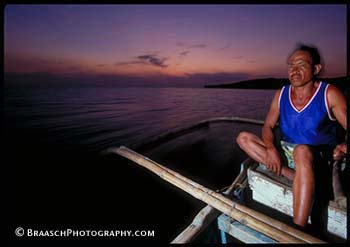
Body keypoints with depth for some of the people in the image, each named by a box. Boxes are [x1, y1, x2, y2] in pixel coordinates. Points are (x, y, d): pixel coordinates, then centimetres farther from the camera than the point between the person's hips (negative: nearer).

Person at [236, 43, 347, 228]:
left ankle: (298, 230, -39)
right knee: (243, 138, -9)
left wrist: (344, 147, -34)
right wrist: (271, 149, -19)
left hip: (318, 160, -5)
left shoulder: (329, 94, -10)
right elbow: (268, 126, 1)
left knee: (302, 151, -41)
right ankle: (293, 176, -21)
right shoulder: (281, 94, 0)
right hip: (285, 154, 5)